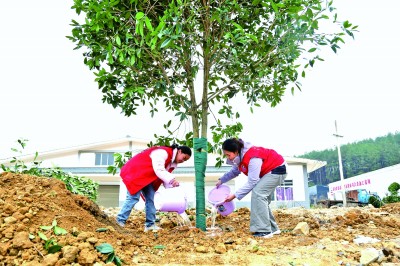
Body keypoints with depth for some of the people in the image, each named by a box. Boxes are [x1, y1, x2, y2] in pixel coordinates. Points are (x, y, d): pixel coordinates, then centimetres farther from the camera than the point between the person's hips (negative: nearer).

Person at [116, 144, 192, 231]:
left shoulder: (172, 162, 7)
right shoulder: (163, 152, -24)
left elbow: (165, 175, 5)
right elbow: (159, 170, -33)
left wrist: (171, 187, -10)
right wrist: (172, 179, -41)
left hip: (146, 177, 10)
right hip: (135, 172, -10)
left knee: (150, 199, 2)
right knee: (134, 197, -14)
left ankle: (150, 225, 6)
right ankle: (120, 221, -3)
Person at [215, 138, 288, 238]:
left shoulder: (253, 158, -34)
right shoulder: (240, 156, -6)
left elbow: (251, 182, -32)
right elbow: (234, 171, 12)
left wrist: (235, 195, -30)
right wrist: (221, 180, 1)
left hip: (277, 169, -10)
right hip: (268, 171, 10)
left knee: (258, 193, -22)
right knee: (261, 197, 8)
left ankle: (264, 231, -20)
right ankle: (272, 228, 19)